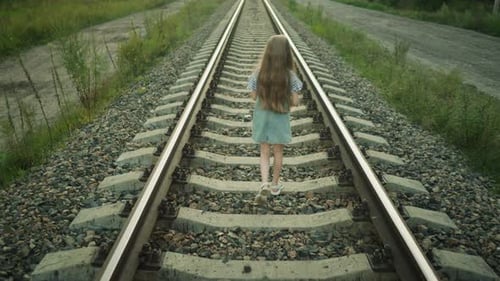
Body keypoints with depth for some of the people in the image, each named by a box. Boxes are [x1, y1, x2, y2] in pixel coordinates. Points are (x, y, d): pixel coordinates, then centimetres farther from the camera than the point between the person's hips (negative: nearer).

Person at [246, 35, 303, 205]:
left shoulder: (258, 73, -13)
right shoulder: (290, 76, -17)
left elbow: (254, 96, -4)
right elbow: (295, 102, -14)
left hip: (262, 117, 1)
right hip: (280, 118, -1)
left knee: (264, 153, 12)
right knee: (278, 152, 17)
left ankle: (264, 185, -5)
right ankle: (275, 184, 31)